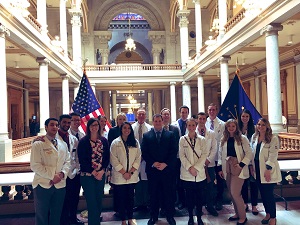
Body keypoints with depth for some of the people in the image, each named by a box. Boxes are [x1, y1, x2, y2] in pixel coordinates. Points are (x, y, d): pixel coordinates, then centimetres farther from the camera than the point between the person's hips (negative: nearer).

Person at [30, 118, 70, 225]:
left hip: (60, 185, 4)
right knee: (42, 216, 10)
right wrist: (52, 176, -17)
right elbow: (35, 165, -14)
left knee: (56, 216, 15)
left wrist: (62, 173, -10)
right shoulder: (38, 144, -7)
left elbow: (67, 161, 9)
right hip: (43, 184, -4)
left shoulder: (63, 144, 10)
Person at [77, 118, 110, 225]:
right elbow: (82, 160, -7)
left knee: (99, 202, 10)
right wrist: (94, 172, -10)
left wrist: (102, 171, -8)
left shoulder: (104, 140, 6)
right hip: (87, 175, -3)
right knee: (92, 203, -2)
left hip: (101, 175, 4)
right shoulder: (83, 141, -4)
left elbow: (107, 157, 5)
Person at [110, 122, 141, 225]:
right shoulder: (115, 143, -2)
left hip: (132, 176, 2)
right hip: (119, 176, -2)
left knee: (131, 197, 10)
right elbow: (114, 160, -7)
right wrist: (124, 173, -11)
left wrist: (131, 172, -8)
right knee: (121, 198, 4)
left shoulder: (135, 143, 5)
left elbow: (138, 158, 2)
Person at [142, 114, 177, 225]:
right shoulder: (146, 135, 6)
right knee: (153, 194, 8)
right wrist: (153, 163, -11)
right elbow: (144, 153, 1)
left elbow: (174, 152, 0)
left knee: (168, 194, 6)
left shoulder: (170, 135, 5)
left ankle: (170, 216, 21)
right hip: (152, 169, 0)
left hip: (167, 169, 0)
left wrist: (165, 164, -10)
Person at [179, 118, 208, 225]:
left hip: (200, 173, 1)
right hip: (187, 174, -1)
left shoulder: (202, 139, 3)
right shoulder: (182, 139, 2)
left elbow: (204, 154, -3)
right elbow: (182, 156, -3)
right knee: (189, 196, 7)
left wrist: (196, 168, -12)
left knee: (199, 196, 6)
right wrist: (190, 168, -13)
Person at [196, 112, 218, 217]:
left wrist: (208, 159, -8)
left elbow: (214, 149, 4)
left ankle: (210, 206, 20)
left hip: (209, 164, 2)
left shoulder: (211, 133, 7)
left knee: (210, 186, 5)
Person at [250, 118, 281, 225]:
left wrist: (268, 169, -18)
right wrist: (252, 166, 9)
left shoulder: (273, 139, -10)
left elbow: (273, 155, -14)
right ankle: (267, 213, 31)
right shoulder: (254, 137, 7)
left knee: (269, 194, -1)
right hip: (257, 169, 5)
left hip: (267, 170, -5)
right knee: (263, 193, 13)